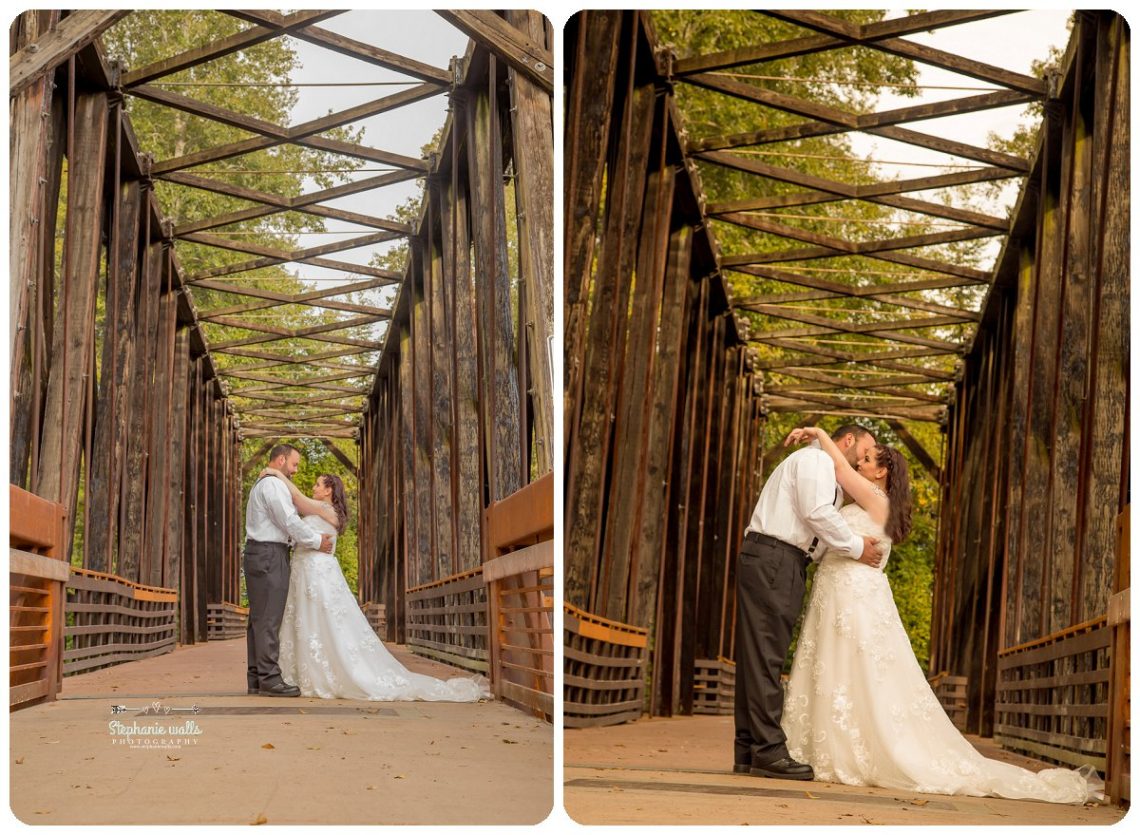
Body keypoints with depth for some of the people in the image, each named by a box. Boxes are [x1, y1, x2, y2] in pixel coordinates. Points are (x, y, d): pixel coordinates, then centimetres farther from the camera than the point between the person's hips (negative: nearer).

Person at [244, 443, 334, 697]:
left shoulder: (262, 484, 23)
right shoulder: (273, 485, -10)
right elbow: (290, 522, -16)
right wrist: (317, 541, -6)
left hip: (258, 554, 11)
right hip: (270, 555, -11)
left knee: (258, 619, 9)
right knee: (269, 619, -10)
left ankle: (255, 679, 10)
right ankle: (269, 678, -10)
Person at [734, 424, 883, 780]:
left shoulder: (832, 479, 30)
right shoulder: (816, 459, -1)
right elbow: (817, 512, -14)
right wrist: (856, 547, -6)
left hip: (782, 564, 10)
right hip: (773, 560, -10)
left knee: (758, 657, 7)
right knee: (765, 656, -11)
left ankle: (748, 752, 7)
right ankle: (769, 751, -13)